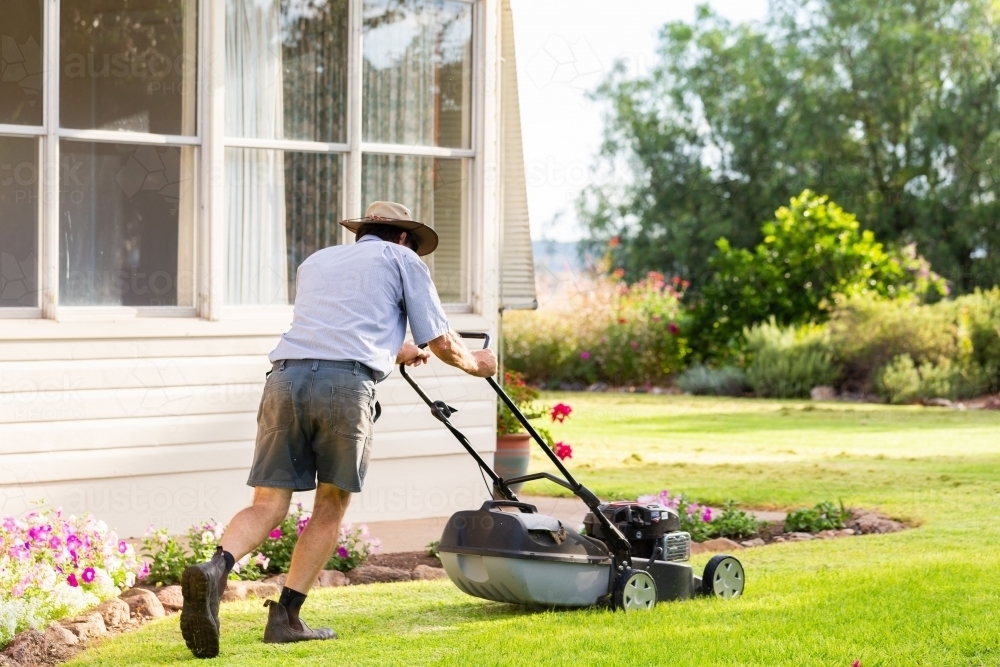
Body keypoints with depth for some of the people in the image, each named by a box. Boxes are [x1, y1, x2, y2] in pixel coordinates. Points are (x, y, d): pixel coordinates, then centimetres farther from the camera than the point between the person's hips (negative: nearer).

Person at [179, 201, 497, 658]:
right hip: (347, 384, -4)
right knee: (331, 505, 12)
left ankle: (215, 569, -26)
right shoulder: (402, 260, 21)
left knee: (267, 505, 2)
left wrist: (393, 353, 62)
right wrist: (475, 364, 43)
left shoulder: (317, 261, 35)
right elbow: (441, 343, 21)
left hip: (286, 377, 4)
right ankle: (286, 616, 6)